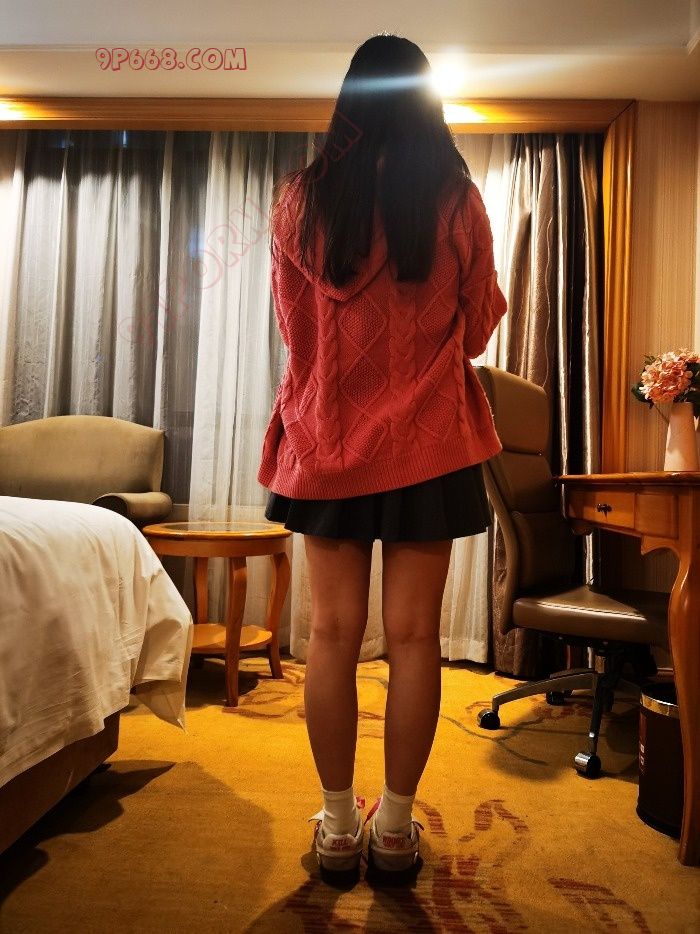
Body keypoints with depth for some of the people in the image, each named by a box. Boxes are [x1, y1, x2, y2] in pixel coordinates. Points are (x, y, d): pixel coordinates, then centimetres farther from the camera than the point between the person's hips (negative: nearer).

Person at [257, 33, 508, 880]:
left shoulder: (300, 198, 2)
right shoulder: (457, 201, 1)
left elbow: (290, 325, 11)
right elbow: (475, 331, 8)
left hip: (326, 442, 1)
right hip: (428, 446, 0)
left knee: (333, 632, 7)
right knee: (413, 634, 6)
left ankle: (338, 824, 19)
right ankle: (395, 825, 19)